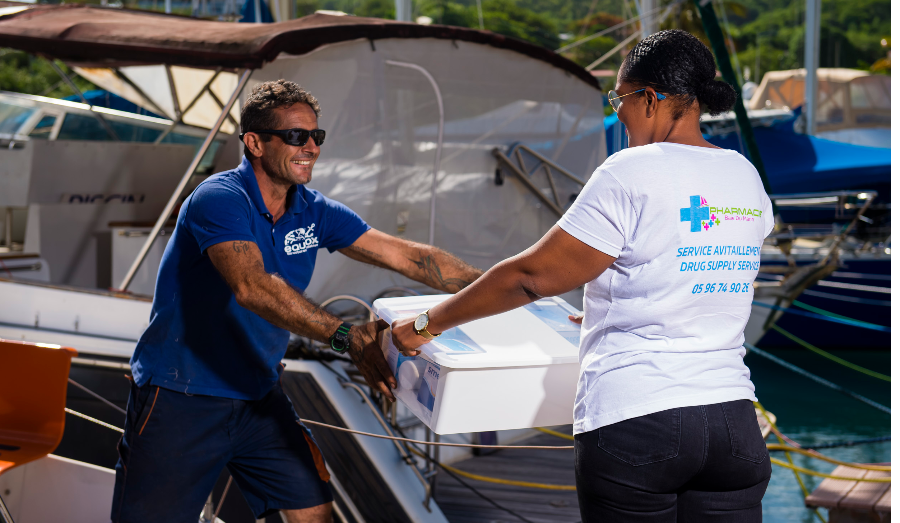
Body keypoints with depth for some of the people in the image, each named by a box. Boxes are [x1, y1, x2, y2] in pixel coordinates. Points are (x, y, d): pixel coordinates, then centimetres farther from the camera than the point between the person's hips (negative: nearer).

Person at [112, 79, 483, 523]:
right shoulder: (220, 199, -20)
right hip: (180, 399, -6)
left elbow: (408, 257, 3)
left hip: (258, 398, 7)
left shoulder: (313, 212, 3)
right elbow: (253, 287, -36)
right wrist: (346, 337, -45)